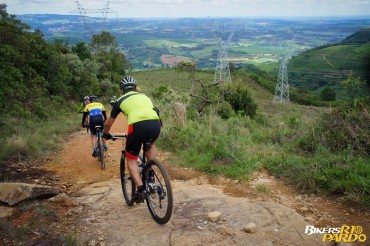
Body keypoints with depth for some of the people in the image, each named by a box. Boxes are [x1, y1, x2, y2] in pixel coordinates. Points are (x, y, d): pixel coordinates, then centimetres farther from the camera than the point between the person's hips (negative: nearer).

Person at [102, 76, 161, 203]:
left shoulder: (120, 101, 24)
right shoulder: (144, 96, 32)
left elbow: (108, 123, 32)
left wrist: (106, 134, 53)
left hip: (138, 126, -3)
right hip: (156, 124, 3)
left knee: (131, 159, 17)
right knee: (150, 144, 37)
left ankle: (141, 189, 3)